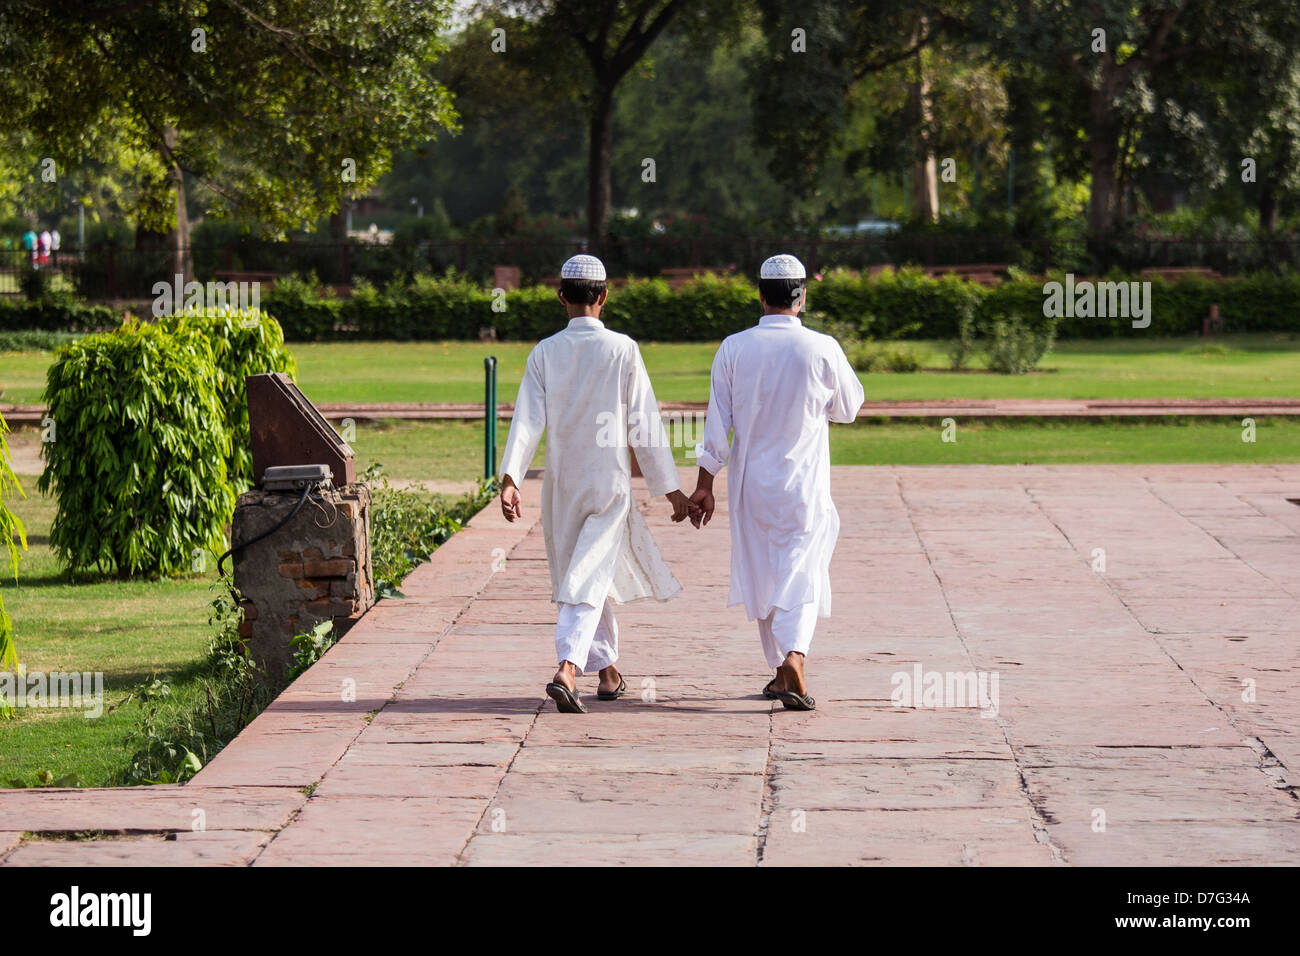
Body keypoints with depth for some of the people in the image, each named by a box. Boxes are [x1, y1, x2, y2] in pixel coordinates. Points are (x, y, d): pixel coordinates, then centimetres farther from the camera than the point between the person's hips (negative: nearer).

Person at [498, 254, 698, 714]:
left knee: (587, 576, 19)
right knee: (587, 582, -6)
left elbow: (527, 420, -8)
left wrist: (510, 478, -12)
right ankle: (567, 669, -25)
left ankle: (608, 671, 29)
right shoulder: (622, 349, -6)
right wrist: (671, 487, 0)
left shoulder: (544, 353, 0)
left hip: (562, 483, 3)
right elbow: (644, 425, -5)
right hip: (609, 480, -3)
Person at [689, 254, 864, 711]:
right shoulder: (822, 348, -9)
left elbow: (717, 424, -2)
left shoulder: (733, 348, -4)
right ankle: (793, 659, -25)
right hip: (804, 485, -2)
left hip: (750, 484, 2)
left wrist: (704, 485, 4)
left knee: (761, 575, 15)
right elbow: (848, 408, 7)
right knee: (801, 575, -3)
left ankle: (780, 670, 24)